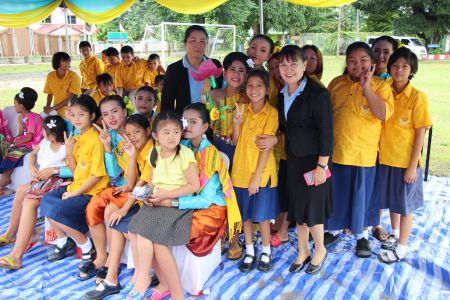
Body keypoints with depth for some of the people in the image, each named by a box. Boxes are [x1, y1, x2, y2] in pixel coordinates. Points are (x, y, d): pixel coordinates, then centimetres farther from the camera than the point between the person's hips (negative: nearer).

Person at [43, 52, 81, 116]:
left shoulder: (74, 76, -14)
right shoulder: (50, 76, -1)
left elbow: (71, 98, -17)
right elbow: (50, 94, 12)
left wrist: (52, 108, -20)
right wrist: (47, 106, -7)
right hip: (57, 112, 3)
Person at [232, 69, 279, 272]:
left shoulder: (271, 113, -9)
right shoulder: (243, 110, 5)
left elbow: (266, 147, -13)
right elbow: (235, 141, 5)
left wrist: (257, 176, -15)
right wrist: (237, 122, -13)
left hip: (262, 172, -4)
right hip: (241, 171, 4)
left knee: (262, 215, 5)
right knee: (245, 214, 13)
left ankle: (266, 252, 25)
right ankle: (249, 252, 29)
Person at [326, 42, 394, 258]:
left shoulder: (380, 86, -4)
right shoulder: (336, 83, 5)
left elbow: (384, 114, -19)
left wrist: (366, 88, -19)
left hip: (364, 153, -2)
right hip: (335, 151, 3)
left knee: (362, 195, 11)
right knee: (335, 193, 14)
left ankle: (362, 236, 30)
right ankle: (333, 230, 34)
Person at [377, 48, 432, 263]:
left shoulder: (417, 97, -12)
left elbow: (420, 134, -12)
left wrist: (413, 166, -14)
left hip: (406, 161, -4)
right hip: (386, 157, 5)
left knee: (405, 204, 8)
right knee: (391, 200, 19)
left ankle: (401, 248, 22)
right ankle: (395, 234, 41)